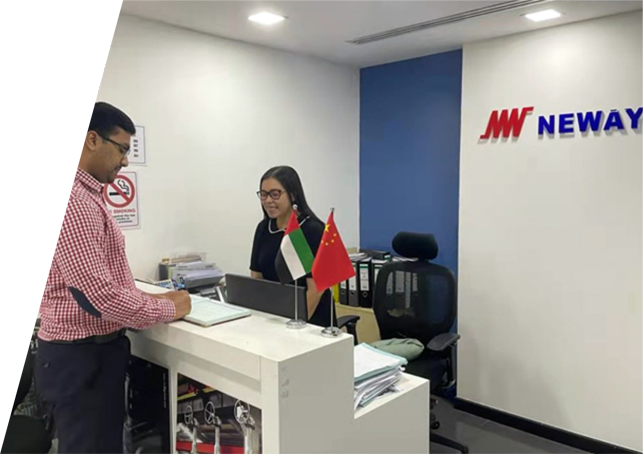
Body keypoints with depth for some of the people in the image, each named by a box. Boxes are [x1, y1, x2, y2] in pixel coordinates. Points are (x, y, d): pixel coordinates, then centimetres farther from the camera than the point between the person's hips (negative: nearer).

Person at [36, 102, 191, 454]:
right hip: (79, 357, -10)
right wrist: (167, 309, -15)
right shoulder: (75, 202, -23)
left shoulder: (89, 197, 11)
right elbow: (101, 295, -28)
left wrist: (151, 298, 7)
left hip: (100, 348, 10)